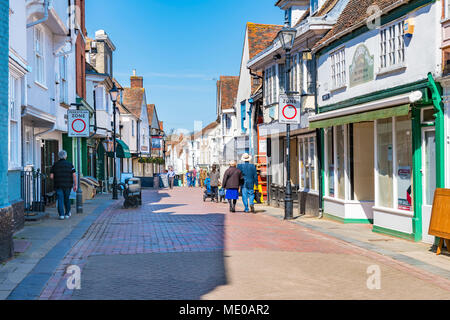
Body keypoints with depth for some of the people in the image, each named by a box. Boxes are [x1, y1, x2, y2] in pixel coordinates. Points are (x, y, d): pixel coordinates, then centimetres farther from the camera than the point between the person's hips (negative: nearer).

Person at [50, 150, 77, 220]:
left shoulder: (55, 165, 2)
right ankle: (67, 214, 24)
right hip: (68, 185, 0)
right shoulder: (70, 164, 0)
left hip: (58, 185, 0)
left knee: (60, 200, 0)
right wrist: (75, 185, -1)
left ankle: (61, 215, -8)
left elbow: (51, 176, -1)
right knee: (67, 199, 15)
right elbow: (74, 175, -6)